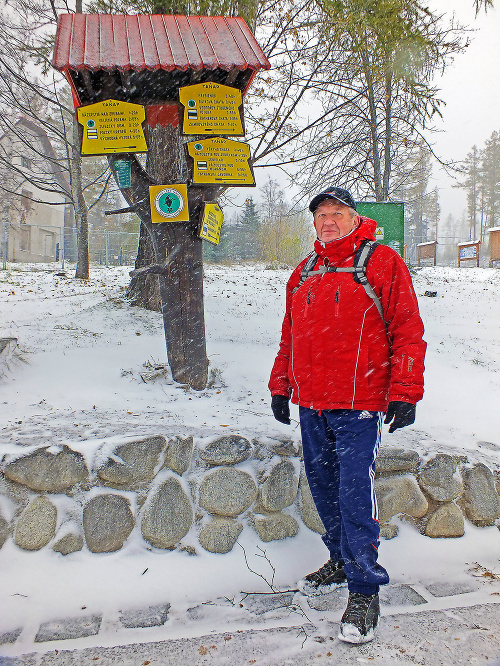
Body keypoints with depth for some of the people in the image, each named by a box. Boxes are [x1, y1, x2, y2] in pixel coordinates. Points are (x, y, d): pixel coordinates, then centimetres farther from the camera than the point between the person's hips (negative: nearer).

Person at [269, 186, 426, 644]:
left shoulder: (382, 262, -2)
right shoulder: (304, 273, 16)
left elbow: (408, 331, -6)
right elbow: (290, 336, 21)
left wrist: (405, 393, -11)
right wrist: (280, 386, 19)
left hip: (358, 405, -6)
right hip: (311, 405, 6)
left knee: (355, 495, -5)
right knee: (324, 486, 14)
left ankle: (365, 590, 8)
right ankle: (342, 561, 33)